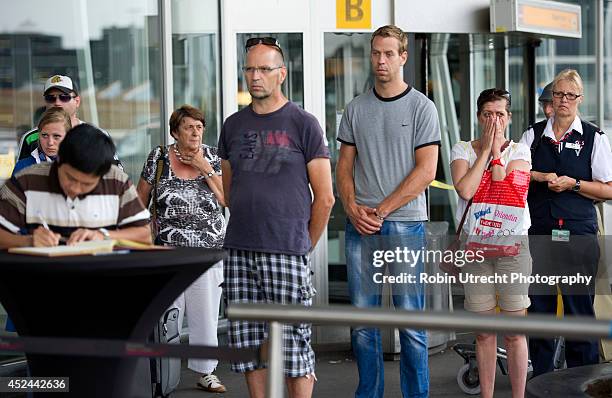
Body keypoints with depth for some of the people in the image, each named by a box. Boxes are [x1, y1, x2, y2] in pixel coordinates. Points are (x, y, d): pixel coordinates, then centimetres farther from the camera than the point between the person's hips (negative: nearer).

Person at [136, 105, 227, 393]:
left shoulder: (212, 157, 6)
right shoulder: (159, 158, 1)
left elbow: (226, 199, -1)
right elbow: (140, 200, 8)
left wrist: (205, 169, -8)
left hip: (209, 249, 2)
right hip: (168, 249, -2)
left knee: (206, 313, 4)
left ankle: (205, 372, 13)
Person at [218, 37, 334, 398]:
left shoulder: (303, 124, -1)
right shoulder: (234, 125, 13)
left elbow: (324, 198, 0)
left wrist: (305, 245, 3)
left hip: (287, 253, -4)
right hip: (240, 251, 5)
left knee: (294, 343, -3)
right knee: (248, 346, 6)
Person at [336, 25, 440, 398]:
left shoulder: (422, 107, -1)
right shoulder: (356, 109, 12)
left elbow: (425, 171, -7)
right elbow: (345, 167, 14)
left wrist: (380, 211, -10)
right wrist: (353, 209, -4)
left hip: (405, 225, -4)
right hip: (360, 226, 4)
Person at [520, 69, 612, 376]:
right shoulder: (533, 135, 12)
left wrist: (573, 183, -10)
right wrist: (544, 177, -11)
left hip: (578, 234, -2)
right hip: (539, 232, 2)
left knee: (579, 305, -3)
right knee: (539, 303, 3)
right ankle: (540, 377, 12)